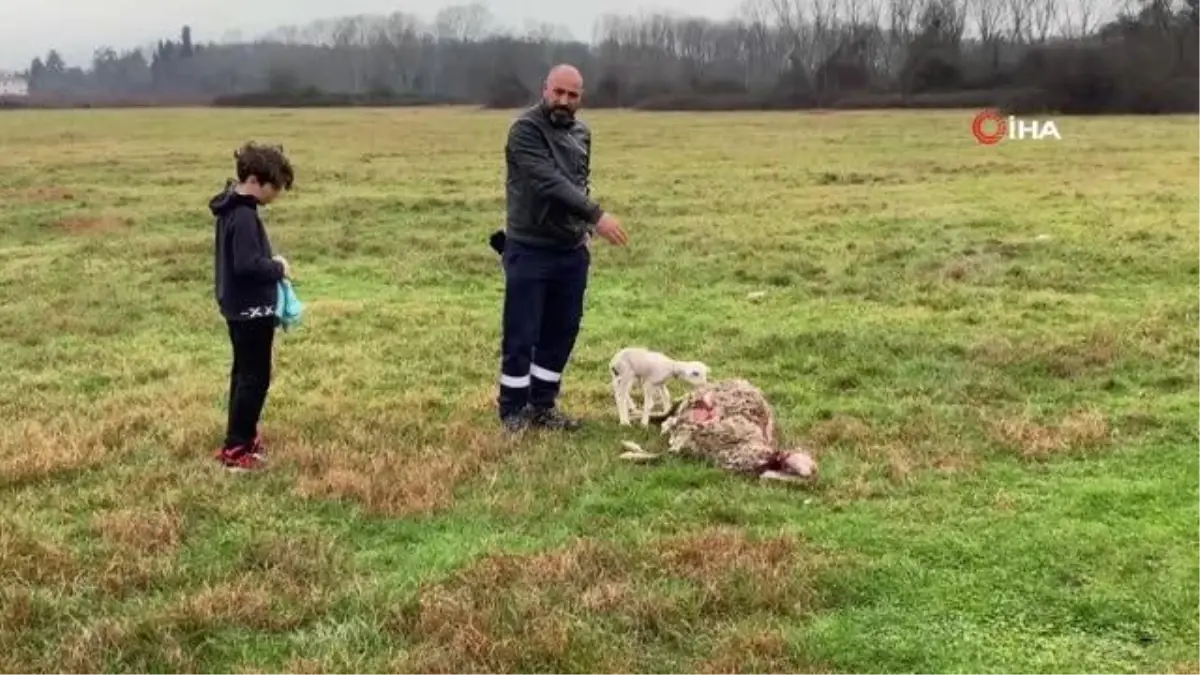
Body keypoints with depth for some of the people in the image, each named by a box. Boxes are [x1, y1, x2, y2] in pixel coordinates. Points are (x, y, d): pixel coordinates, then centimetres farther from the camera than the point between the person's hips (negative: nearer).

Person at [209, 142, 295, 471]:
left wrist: (271, 264, 8)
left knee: (244, 373, 19)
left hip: (239, 307, 10)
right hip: (251, 309, -10)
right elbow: (247, 264, -28)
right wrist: (278, 268, -13)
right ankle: (235, 449, 1)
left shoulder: (231, 207, 10)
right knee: (255, 377, -3)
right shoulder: (244, 215, -22)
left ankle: (240, 437, 30)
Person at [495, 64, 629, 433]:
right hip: (530, 250, -6)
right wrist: (596, 215, -30)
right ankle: (513, 410, 11)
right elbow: (550, 182, -24)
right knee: (522, 335, -1)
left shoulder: (581, 133, 10)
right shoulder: (525, 130, -13)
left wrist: (585, 231, 9)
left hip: (572, 251, 7)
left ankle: (543, 405, 22)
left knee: (562, 332, 10)